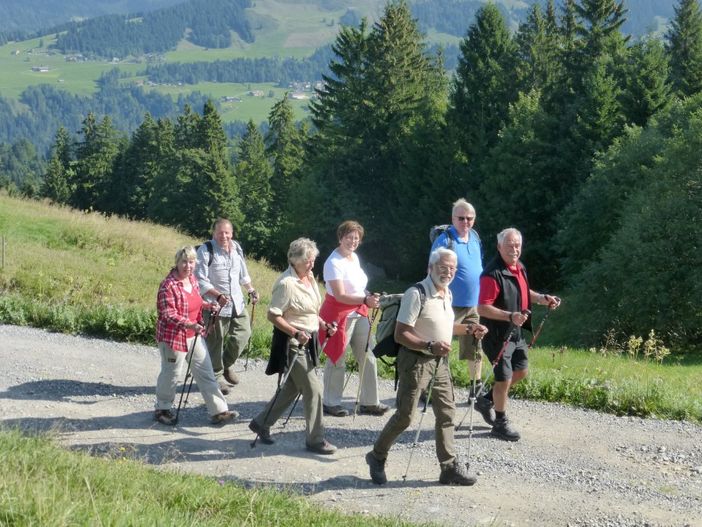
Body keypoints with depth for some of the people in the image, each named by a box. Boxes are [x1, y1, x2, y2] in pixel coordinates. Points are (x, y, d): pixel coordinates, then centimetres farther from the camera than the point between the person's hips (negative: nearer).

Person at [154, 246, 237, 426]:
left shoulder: (192, 279, 5)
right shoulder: (168, 285, -21)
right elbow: (168, 315, -25)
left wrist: (207, 305, 2)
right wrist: (190, 324, -36)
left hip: (194, 336, 8)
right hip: (173, 336, -8)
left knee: (206, 373, 7)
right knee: (171, 374, 7)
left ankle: (219, 411, 11)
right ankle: (162, 409, 27)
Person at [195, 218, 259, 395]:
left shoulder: (236, 247, 9)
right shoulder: (205, 251, -12)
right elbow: (201, 280, -16)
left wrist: (251, 290, 11)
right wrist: (218, 295, -27)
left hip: (237, 303, 6)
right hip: (215, 305, -6)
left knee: (243, 334, 5)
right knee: (216, 341, 1)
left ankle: (227, 365, 28)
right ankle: (217, 375, 17)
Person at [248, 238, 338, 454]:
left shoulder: (310, 278, 8)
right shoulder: (286, 283, -19)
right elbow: (273, 315, -19)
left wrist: (324, 325, 7)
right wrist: (296, 333, -26)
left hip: (307, 342, 9)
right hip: (292, 344, -9)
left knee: (292, 387, 17)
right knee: (313, 389, -7)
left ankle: (261, 423, 31)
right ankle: (315, 440, 3)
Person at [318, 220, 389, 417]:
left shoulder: (354, 257, 10)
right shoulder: (334, 263, -16)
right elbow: (340, 296, -24)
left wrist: (370, 298, 7)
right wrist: (365, 300, -32)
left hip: (359, 313, 8)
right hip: (339, 314, -8)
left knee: (368, 358, 6)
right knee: (337, 360, 0)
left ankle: (369, 402, 13)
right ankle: (331, 403, 12)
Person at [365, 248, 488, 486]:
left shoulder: (447, 294, 9)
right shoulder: (416, 294, -18)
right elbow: (400, 334, -21)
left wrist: (468, 329, 11)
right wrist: (430, 346, -33)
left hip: (440, 361, 8)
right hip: (416, 360, -8)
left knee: (446, 413, 6)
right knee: (404, 415, -2)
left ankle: (450, 466, 13)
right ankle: (377, 456, 17)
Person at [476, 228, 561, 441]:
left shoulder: (519, 267, 4)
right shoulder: (493, 274, -25)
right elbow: (482, 308, -27)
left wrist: (542, 298, 4)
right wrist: (510, 316, -35)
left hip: (516, 332, 9)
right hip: (498, 334, -9)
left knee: (521, 371, 21)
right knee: (504, 378, 1)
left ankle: (487, 400, 36)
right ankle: (500, 423, 18)